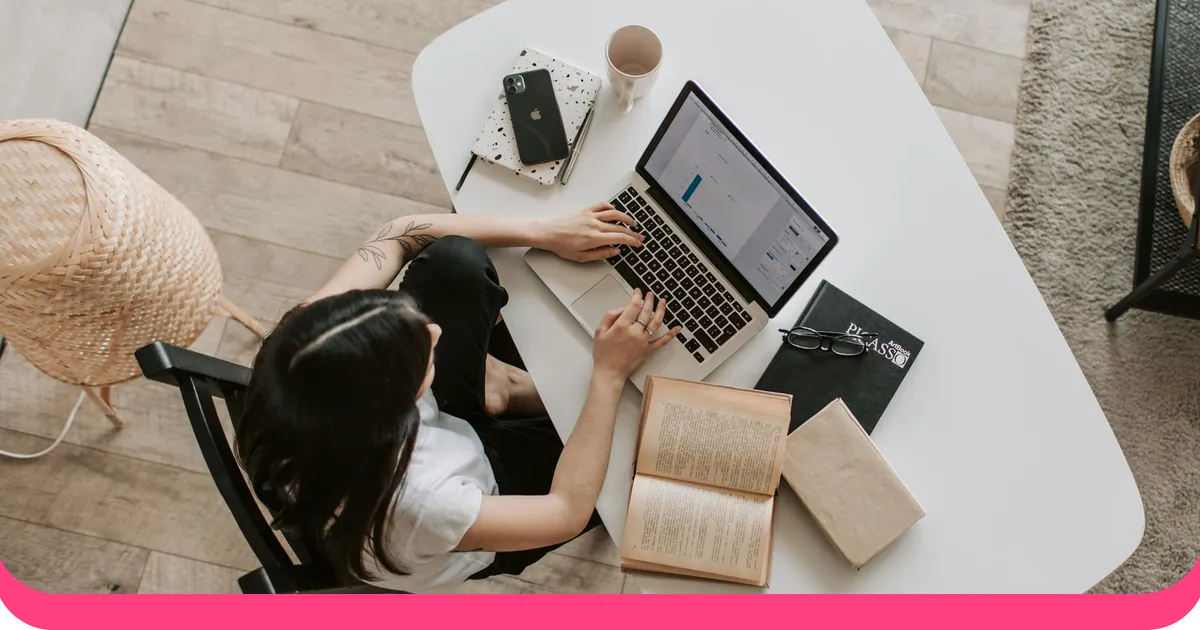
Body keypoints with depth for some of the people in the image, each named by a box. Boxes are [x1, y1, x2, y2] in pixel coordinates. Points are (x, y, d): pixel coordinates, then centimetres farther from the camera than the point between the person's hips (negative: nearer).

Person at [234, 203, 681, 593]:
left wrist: (544, 232, -23)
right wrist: (608, 374, -27)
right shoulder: (410, 507, -45)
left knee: (452, 259, -16)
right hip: (480, 497, -4)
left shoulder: (305, 349, -34)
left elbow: (399, 234, -20)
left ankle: (497, 381, 11)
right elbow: (568, 511, -29)